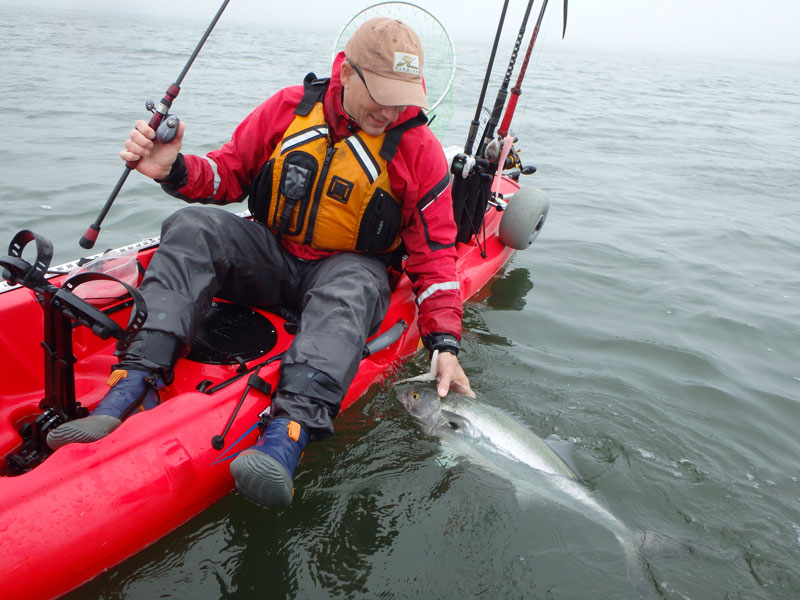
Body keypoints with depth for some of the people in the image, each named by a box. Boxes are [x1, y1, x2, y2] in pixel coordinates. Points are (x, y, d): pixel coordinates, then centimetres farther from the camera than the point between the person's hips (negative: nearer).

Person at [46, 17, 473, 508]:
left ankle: (287, 436, -53)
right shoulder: (290, 108, -1)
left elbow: (435, 253, -7)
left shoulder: (419, 148, -6)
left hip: (351, 269, -2)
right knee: (193, 225, -22)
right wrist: (175, 170, -15)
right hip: (272, 257, 3)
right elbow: (231, 173, 8)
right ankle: (135, 386, -31)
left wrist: (445, 344, -17)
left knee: (350, 290, -38)